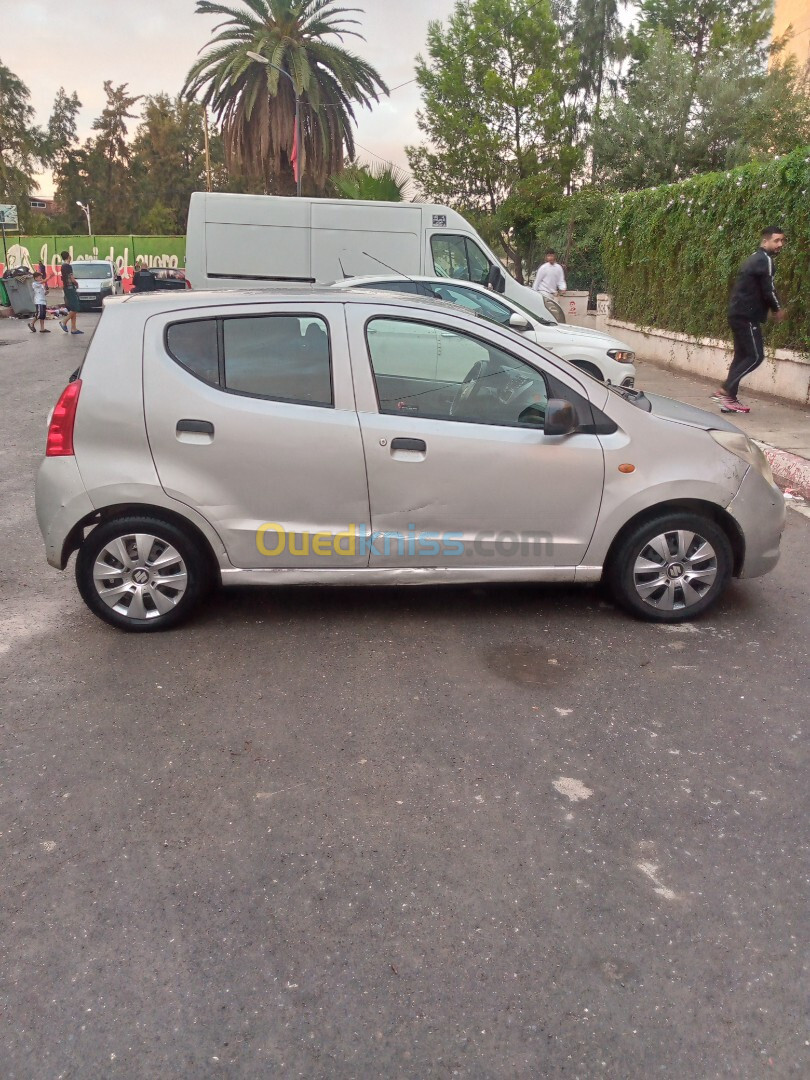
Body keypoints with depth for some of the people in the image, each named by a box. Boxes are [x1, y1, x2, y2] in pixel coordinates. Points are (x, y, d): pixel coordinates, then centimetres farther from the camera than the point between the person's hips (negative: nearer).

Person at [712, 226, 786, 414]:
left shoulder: (756, 258, 21)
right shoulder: (765, 260, -10)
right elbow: (768, 290, -15)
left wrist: (772, 308, 17)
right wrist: (778, 309, 2)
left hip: (738, 314, 10)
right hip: (747, 315, -10)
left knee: (742, 355, 10)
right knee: (756, 356, -8)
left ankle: (729, 399, 9)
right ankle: (724, 390, -13)